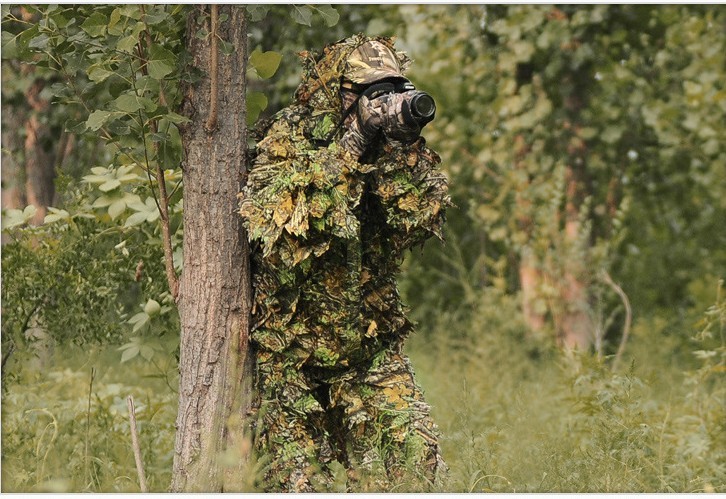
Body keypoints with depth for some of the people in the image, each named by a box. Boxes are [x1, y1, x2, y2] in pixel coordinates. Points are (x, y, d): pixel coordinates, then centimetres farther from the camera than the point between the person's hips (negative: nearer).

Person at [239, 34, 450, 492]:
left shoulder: (393, 145, 2)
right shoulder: (289, 138, -10)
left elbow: (420, 222, -8)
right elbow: (274, 218, -28)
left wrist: (402, 150, -21)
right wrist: (351, 146, -28)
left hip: (371, 348, 4)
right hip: (291, 351, -4)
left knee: (415, 454, -8)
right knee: (299, 480, 1)